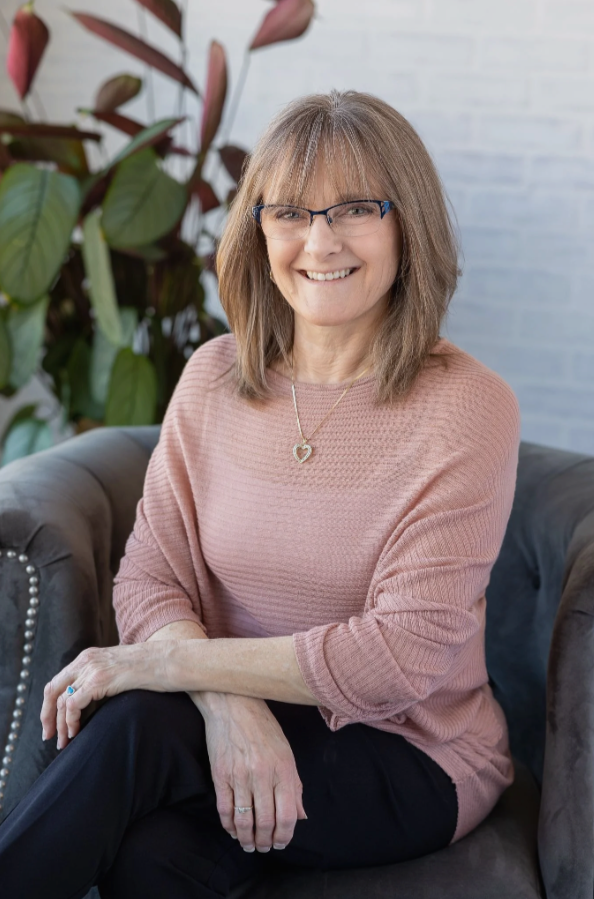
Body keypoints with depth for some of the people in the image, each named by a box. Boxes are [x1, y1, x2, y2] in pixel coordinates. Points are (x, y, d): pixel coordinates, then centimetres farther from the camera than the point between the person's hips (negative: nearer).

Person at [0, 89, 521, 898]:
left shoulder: (466, 407, -13)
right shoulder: (212, 377, 2)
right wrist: (228, 700, -24)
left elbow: (407, 652, -18)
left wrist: (169, 660, -21)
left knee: (141, 725, -28)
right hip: (245, 728, 3)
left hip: (412, 759, -3)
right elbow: (149, 573, -3)